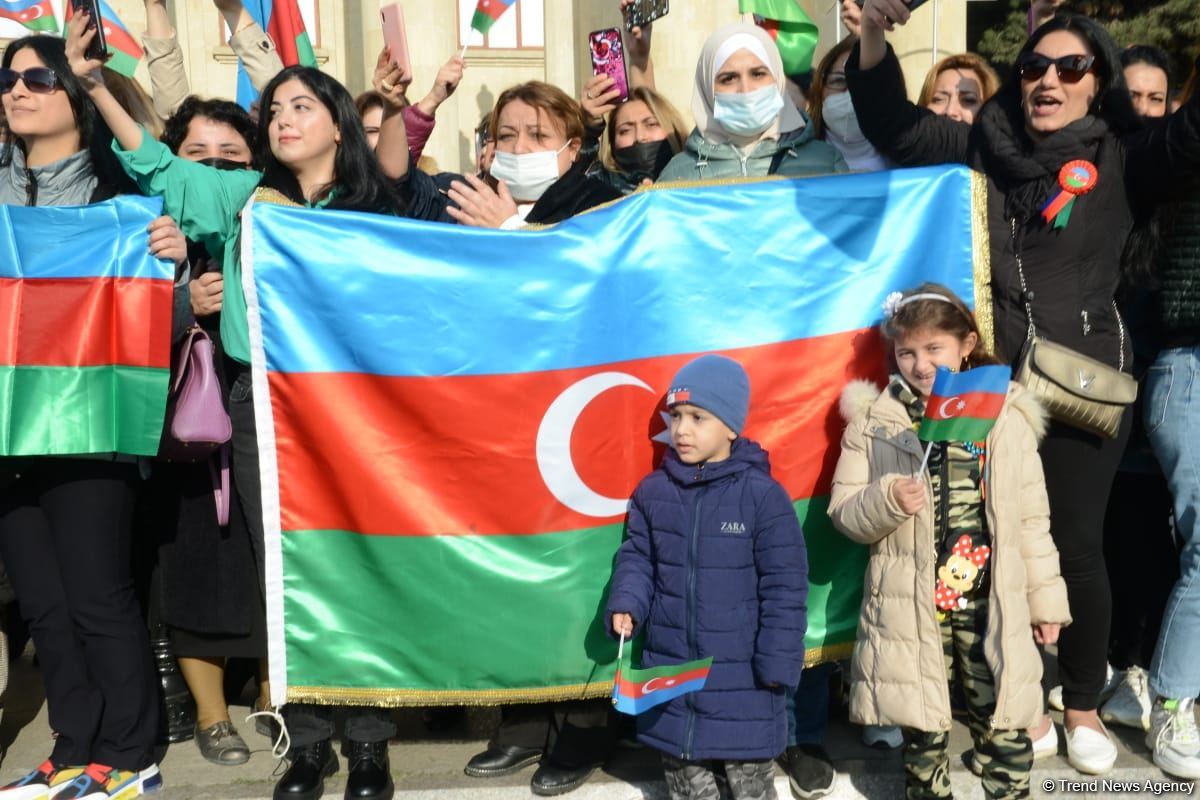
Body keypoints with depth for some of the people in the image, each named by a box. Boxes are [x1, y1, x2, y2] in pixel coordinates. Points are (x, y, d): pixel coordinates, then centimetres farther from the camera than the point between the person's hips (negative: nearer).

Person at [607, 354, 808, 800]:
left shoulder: (763, 495, -12)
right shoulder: (652, 491, 0)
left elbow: (785, 585, -9)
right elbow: (637, 557, 10)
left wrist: (778, 662, -10)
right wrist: (625, 605, -9)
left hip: (741, 671, -4)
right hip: (670, 667, 4)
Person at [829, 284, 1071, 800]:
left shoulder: (1006, 417, 2)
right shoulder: (874, 421, -2)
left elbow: (1031, 519, 6)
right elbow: (844, 512, -2)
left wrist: (1046, 598, 8)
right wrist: (888, 500, -21)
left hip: (992, 605, 1)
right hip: (911, 607, -1)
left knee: (1005, 729, 9)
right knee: (921, 729, 12)